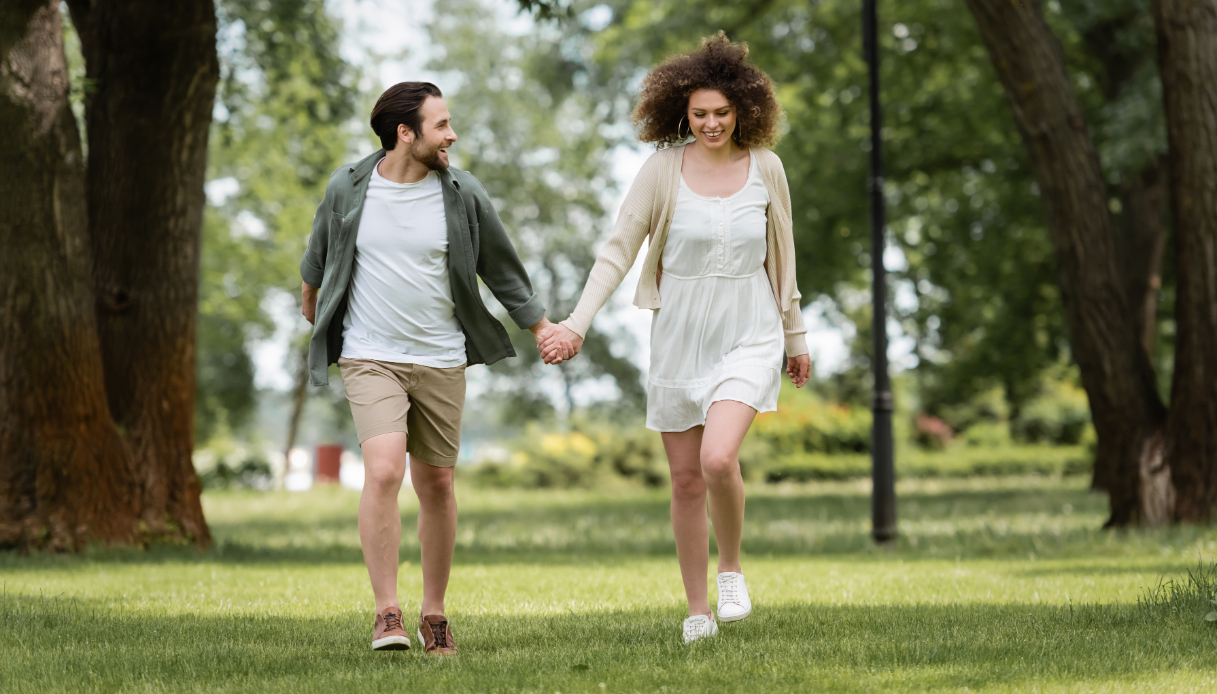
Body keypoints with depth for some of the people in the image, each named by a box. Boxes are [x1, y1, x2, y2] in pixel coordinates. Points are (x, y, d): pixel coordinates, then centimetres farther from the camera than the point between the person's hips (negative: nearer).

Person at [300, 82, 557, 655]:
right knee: (384, 471, -20)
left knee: (436, 484, 7)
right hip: (370, 357, -2)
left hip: (441, 361, 2)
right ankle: (386, 614, -17)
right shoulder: (348, 189, -3)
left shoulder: (462, 195, -2)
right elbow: (318, 258, 18)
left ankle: (434, 613, 22)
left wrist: (543, 328, 7)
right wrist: (311, 303, 32)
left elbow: (503, 271, 9)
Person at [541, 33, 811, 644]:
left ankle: (732, 569, 3)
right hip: (680, 337, 1)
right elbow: (618, 250, -7)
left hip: (749, 336, -1)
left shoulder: (764, 167, -2)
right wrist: (577, 323, -18)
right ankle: (697, 611, 21)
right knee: (686, 480, 7)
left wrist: (795, 336, 16)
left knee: (718, 458, -23)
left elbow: (781, 256, 10)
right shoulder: (663, 169, -7)